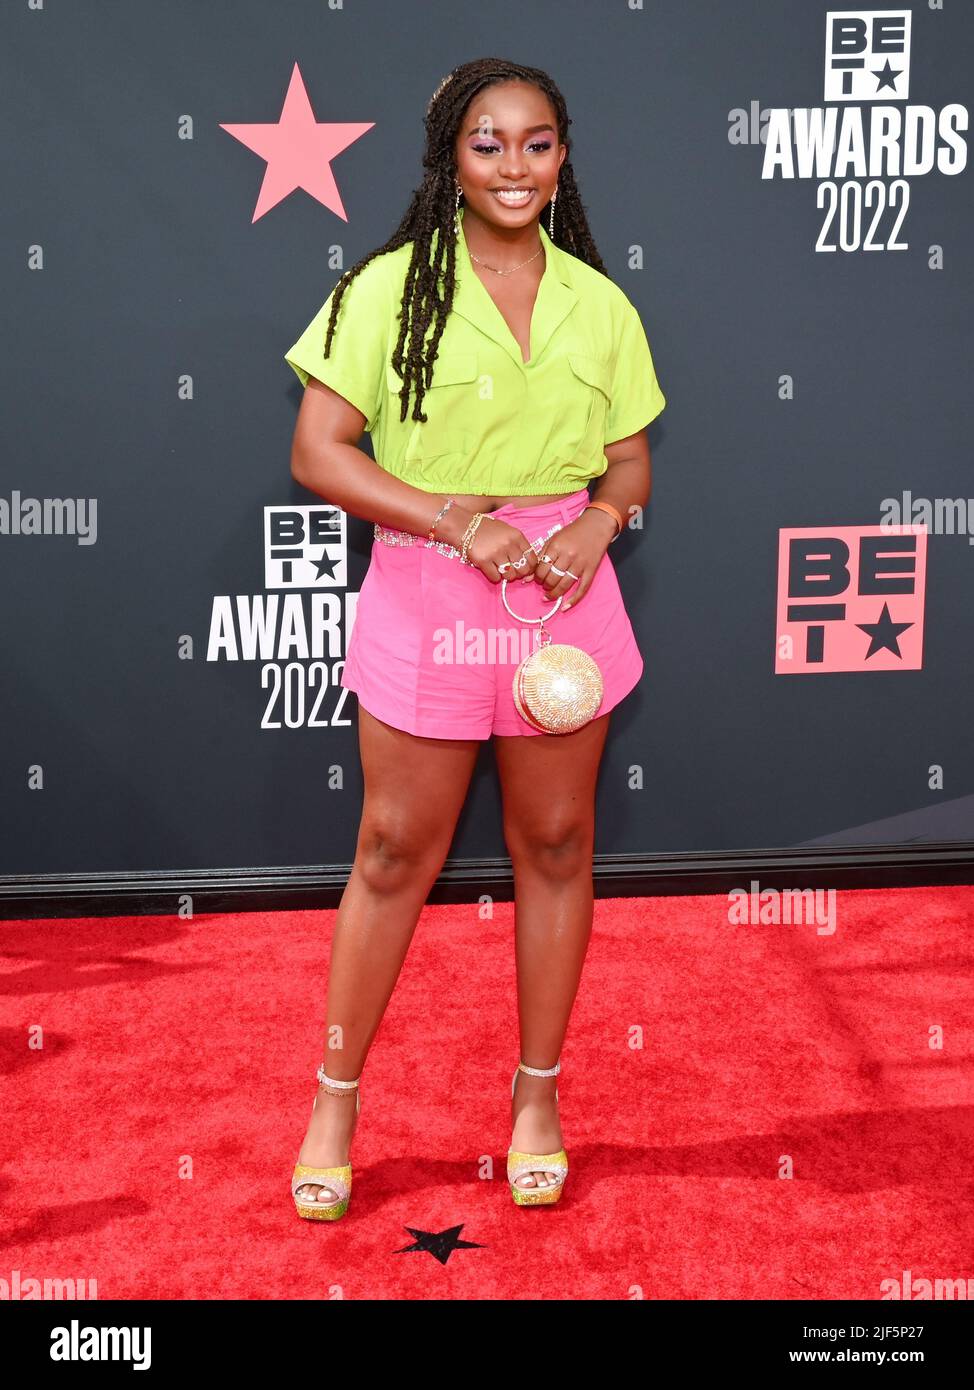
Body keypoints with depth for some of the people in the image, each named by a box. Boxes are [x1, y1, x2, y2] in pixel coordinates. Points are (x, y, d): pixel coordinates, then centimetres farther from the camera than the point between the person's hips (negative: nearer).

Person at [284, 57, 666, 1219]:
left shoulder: (598, 303, 7)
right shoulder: (390, 287, -3)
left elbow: (631, 463, 11)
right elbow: (317, 454, -8)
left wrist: (598, 522, -11)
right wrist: (460, 521, -17)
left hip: (564, 590, 3)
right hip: (425, 591, -3)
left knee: (555, 842, 11)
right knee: (395, 851, 6)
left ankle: (538, 1091, 29)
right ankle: (336, 1093, 25)